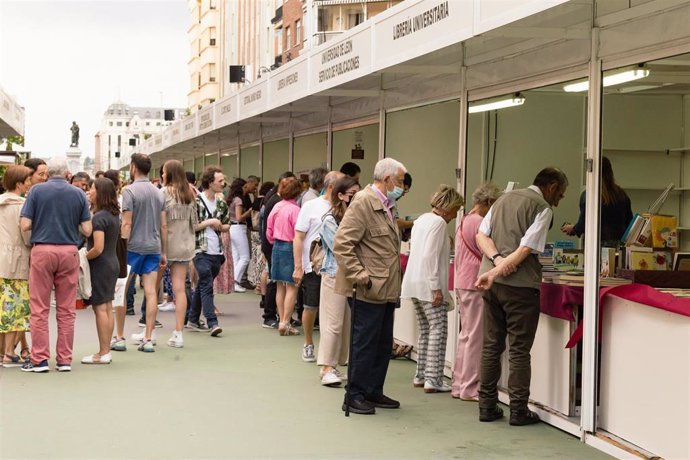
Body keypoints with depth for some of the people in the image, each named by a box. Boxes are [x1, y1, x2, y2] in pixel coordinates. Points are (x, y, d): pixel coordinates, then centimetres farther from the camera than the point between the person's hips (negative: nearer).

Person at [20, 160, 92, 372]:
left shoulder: (37, 190, -2)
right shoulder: (78, 194, 3)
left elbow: (25, 225, -6)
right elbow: (87, 230, 0)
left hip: (42, 249, -2)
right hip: (69, 251, 2)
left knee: (40, 309, 4)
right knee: (66, 310, 7)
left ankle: (39, 359, 3)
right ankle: (65, 359, 9)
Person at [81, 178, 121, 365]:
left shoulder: (99, 217, -18)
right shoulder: (114, 215, 9)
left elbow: (98, 248, -23)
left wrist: (83, 257, -8)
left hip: (100, 265, -9)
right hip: (113, 264, 9)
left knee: (100, 308, -3)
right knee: (107, 308, 11)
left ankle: (103, 353, 0)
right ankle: (106, 351, 16)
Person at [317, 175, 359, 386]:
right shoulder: (330, 220, -7)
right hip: (335, 276, -6)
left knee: (348, 323, 7)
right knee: (333, 324, -5)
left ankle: (334, 364, 15)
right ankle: (326, 368, 0)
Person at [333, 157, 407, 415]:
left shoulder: (386, 206, 16)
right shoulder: (362, 203, -13)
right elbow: (341, 245, -19)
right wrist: (359, 275, -22)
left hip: (386, 291, 9)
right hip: (369, 291, -9)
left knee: (383, 345, 14)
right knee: (364, 344, -2)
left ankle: (374, 392, 24)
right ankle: (354, 396, 8)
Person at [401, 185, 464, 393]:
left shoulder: (421, 219, 16)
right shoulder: (439, 222, -12)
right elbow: (430, 256, -19)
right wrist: (436, 288, -19)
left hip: (414, 282, 10)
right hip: (428, 284, -10)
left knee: (425, 331, 15)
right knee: (438, 330, -6)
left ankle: (421, 376, 19)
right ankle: (433, 380, -9)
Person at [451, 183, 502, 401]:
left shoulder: (463, 221, 16)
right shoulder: (479, 223, -14)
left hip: (463, 283, 10)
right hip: (475, 284, -10)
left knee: (465, 335, 14)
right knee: (475, 336, -4)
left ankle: (459, 385, 19)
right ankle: (469, 388, 0)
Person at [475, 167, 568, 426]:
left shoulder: (505, 199, 17)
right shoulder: (543, 208, -6)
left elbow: (481, 236, 9)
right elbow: (526, 250, -15)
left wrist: (496, 259, -6)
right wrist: (494, 273, -15)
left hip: (493, 282, 7)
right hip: (520, 285, -6)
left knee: (491, 346, 11)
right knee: (520, 349, 1)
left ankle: (487, 406, 15)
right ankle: (518, 410, 5)